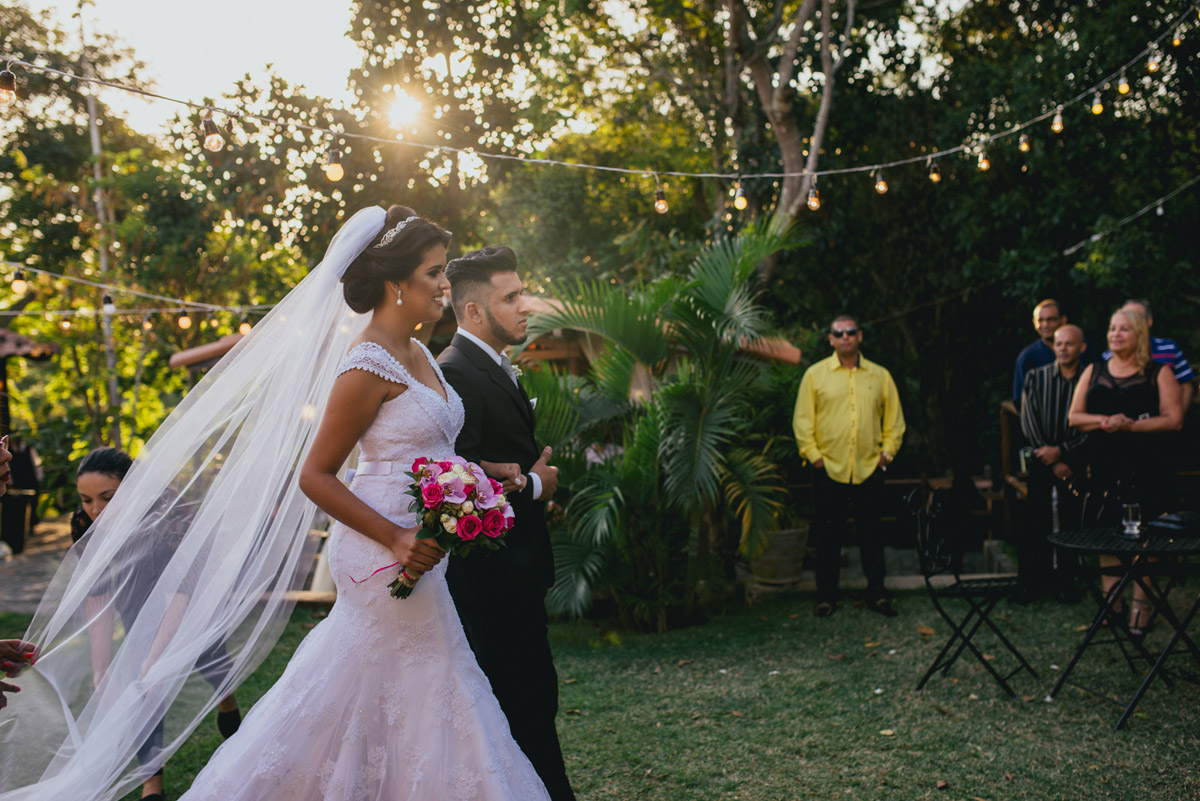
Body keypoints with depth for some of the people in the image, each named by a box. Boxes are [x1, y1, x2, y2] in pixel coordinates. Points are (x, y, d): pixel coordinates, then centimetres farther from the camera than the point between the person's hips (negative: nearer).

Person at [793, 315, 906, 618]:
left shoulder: (880, 376, 8)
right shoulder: (815, 374, 3)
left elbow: (894, 419, 13)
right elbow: (802, 419, 2)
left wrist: (887, 451, 3)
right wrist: (813, 454, -6)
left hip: (869, 469, 1)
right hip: (829, 469, -1)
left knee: (871, 533, 7)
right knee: (828, 535, 4)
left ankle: (876, 594, 16)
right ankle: (826, 597, 13)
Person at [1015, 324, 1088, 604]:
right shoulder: (1036, 377, 4)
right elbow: (1028, 421, -1)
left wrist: (1061, 451, -13)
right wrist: (1052, 462, -7)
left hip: (1073, 461, 0)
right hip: (1041, 461, 1)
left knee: (1071, 520, 2)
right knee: (1035, 521, -1)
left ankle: (1065, 580, 14)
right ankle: (1030, 580, 8)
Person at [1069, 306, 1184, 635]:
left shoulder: (1158, 373, 4)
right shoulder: (1094, 372, 14)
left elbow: (1174, 419, -4)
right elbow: (1074, 417, 9)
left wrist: (1132, 425, -15)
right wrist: (1105, 421, -9)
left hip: (1144, 466, -3)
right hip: (1103, 464, 3)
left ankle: (1141, 606, 0)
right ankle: (1111, 602, 11)